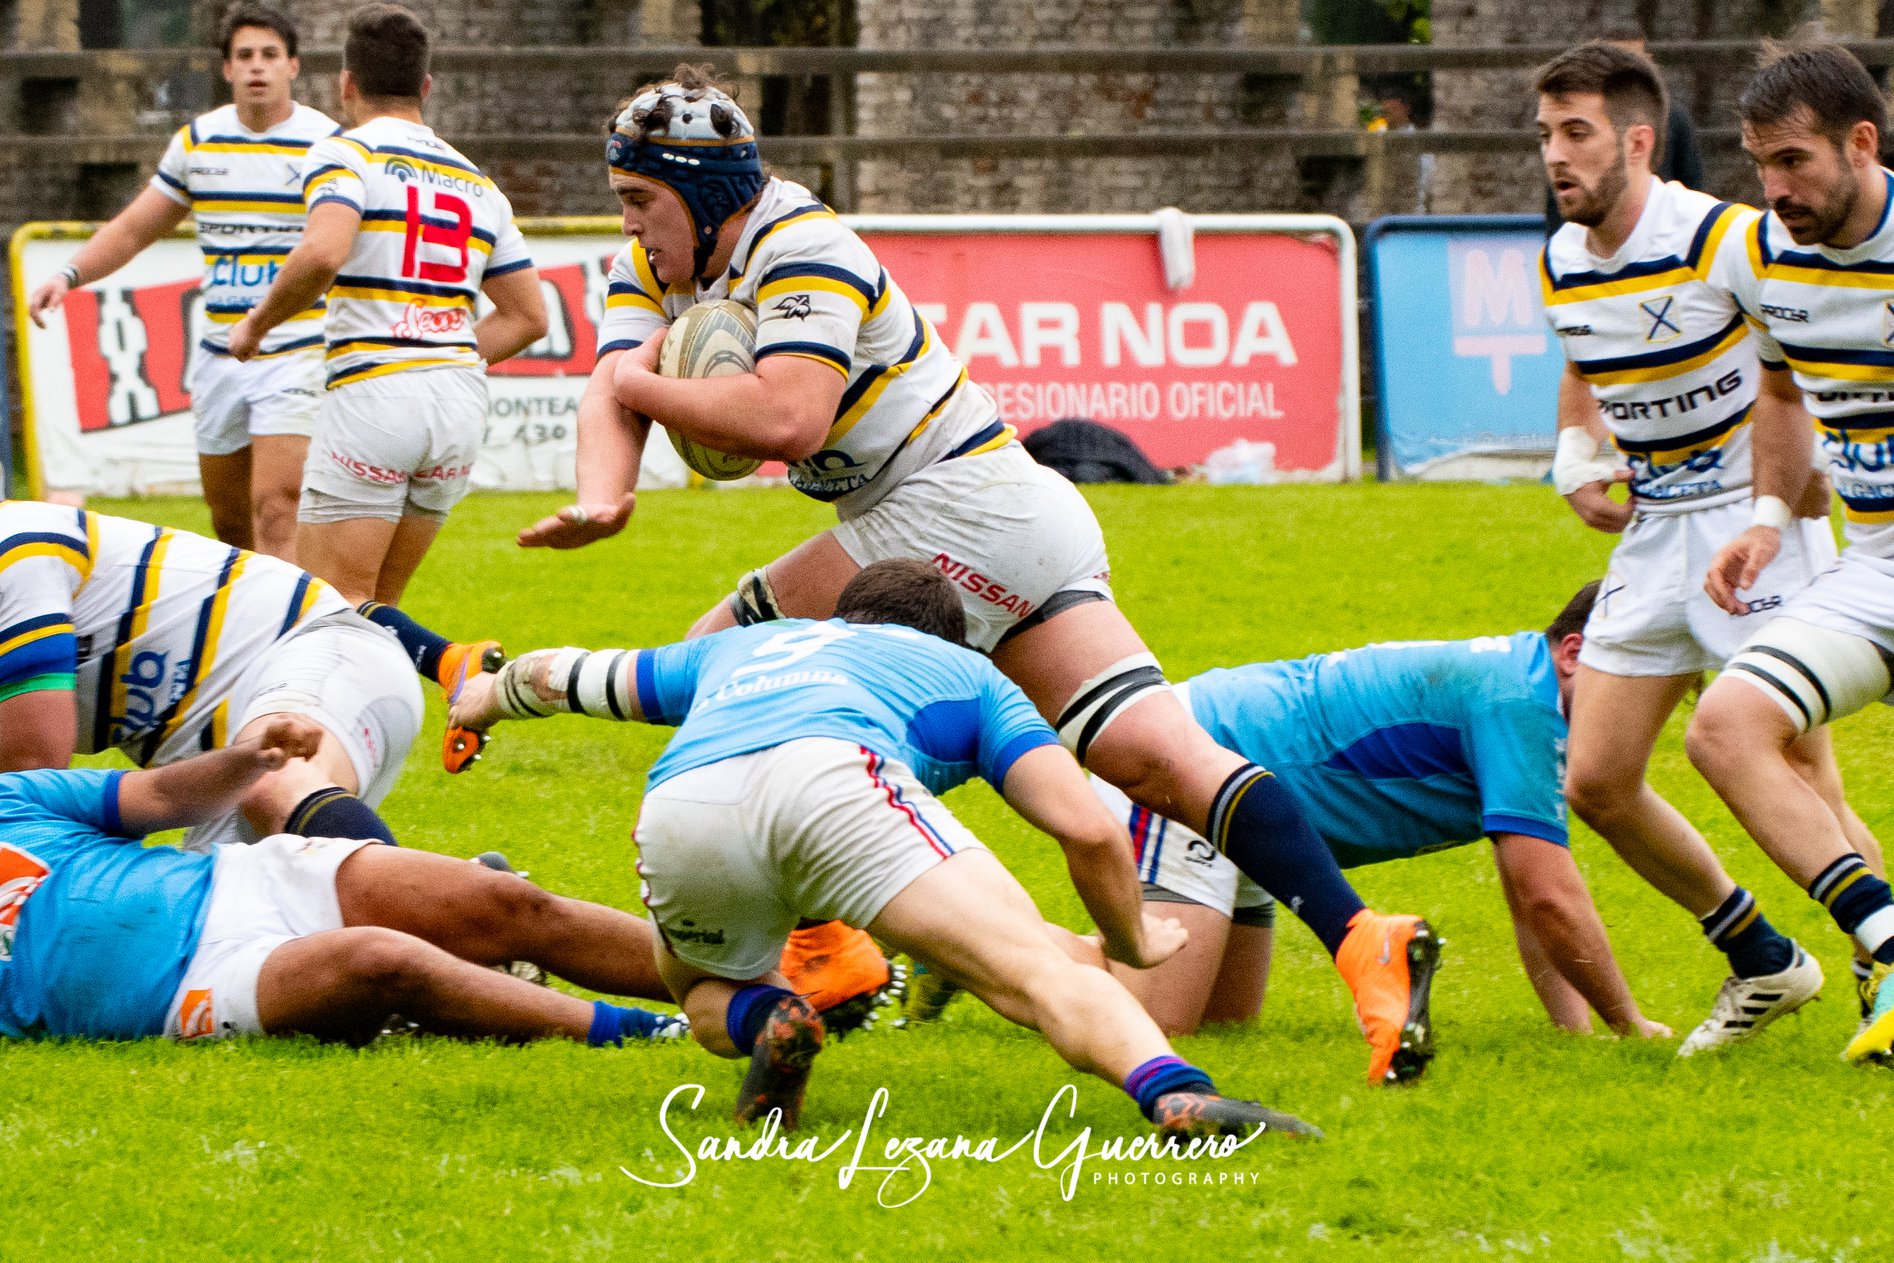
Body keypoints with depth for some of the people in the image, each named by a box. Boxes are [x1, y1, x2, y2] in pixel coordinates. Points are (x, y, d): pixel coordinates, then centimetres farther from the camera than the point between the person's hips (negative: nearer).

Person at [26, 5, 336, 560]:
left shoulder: (327, 144, -5)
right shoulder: (197, 141, 8)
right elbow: (132, 229, 16)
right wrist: (69, 275, 1)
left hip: (297, 354, -5)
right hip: (218, 357, 5)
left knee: (274, 515, -17)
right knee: (229, 523, 11)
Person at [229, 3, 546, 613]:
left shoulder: (344, 154, -2)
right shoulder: (477, 183, 18)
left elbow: (323, 253, -21)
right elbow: (528, 316, 17)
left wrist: (256, 323, -6)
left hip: (373, 395, -6)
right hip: (463, 402, 6)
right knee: (378, 606, 15)